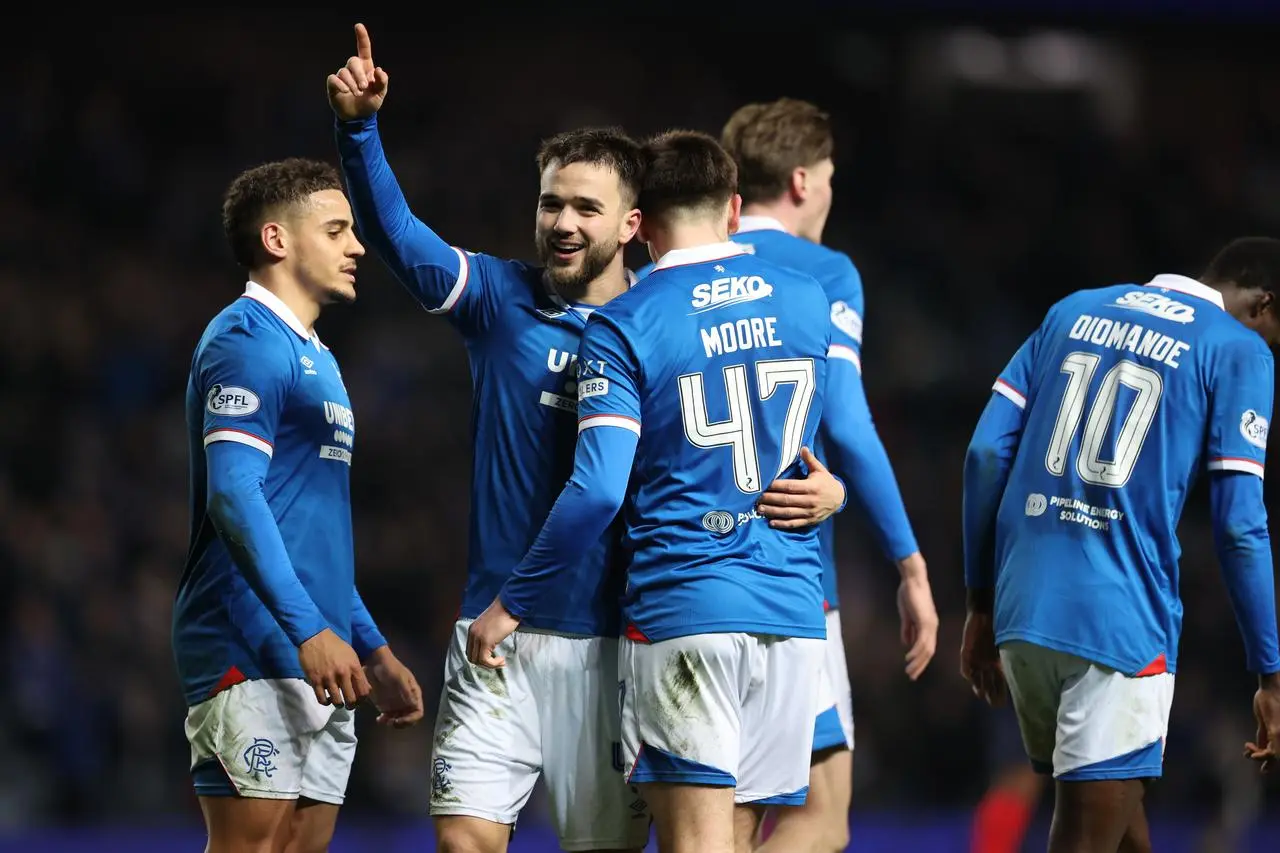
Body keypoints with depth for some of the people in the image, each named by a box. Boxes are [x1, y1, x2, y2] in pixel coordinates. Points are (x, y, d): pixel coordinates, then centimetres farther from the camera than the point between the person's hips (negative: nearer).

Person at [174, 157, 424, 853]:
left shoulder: (313, 357, 24)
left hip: (319, 665, 10)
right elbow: (232, 494, -18)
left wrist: (373, 650, 25)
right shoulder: (247, 340, -7)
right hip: (254, 657, -10)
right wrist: (309, 631, -24)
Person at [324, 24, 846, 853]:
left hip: (611, 643, -1)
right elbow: (396, 232, -9)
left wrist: (823, 485, -23)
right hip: (497, 628, 1)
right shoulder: (501, 301, 4)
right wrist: (361, 127, -26)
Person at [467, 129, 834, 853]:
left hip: (682, 612, -4)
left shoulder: (624, 326, -6)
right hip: (794, 613, 4)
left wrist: (512, 604, -5)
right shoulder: (809, 301, 9)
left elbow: (598, 490, -13)